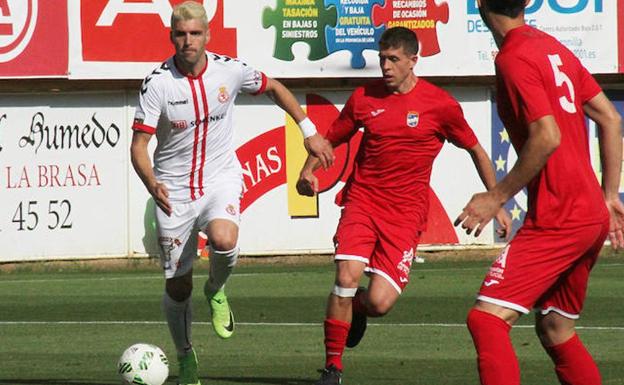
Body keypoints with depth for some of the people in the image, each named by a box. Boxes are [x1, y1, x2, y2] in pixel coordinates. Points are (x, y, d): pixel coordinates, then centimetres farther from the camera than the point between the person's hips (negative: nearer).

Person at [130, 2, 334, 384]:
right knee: (178, 286, 3)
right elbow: (139, 144, -14)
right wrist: (151, 184, -33)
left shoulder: (231, 70, -7)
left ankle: (217, 291, 2)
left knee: (224, 240, -33)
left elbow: (274, 88, 14)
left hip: (220, 178, 0)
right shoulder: (158, 83, -14)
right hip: (174, 188, 0)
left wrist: (310, 131, 14)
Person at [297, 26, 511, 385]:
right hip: (362, 199, 1)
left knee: (379, 303, -12)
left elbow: (477, 151, 8)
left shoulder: (440, 104, -3)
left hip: (406, 213, -1)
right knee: (346, 278, -21)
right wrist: (309, 171, -3)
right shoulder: (364, 97, 3)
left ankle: (356, 308, 28)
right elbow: (331, 139, 17)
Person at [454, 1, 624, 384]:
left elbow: (547, 137, -22)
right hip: (593, 216, 9)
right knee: (555, 330, 19)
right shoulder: (552, 47, 14)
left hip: (558, 219, -9)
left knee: (487, 318, -14)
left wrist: (497, 196, -14)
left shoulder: (513, 59, -12)